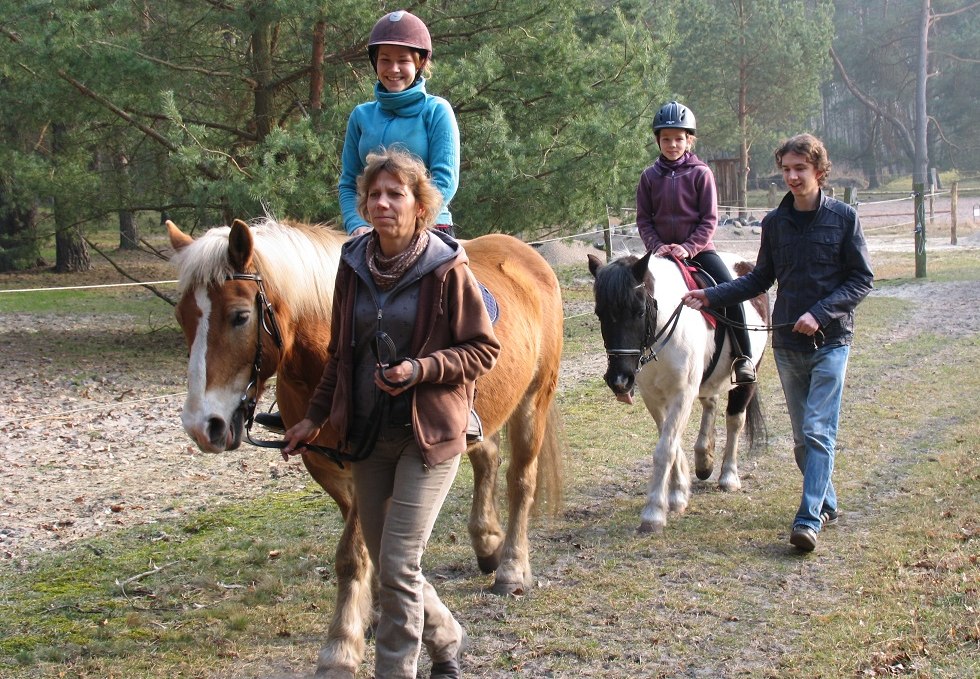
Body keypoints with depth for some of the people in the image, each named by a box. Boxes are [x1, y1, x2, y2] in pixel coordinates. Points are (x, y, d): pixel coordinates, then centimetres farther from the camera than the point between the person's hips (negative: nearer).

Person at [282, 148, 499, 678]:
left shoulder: (447, 269, -13)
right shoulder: (354, 264, 2)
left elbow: (483, 350, -8)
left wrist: (421, 368, -21)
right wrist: (315, 417, 13)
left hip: (429, 434, -6)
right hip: (366, 432, 6)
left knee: (399, 563, -8)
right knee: (384, 560, 14)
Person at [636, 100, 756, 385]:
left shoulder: (701, 174, -2)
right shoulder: (650, 176, 4)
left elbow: (709, 219, -5)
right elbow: (643, 219, 5)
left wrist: (688, 248, -17)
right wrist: (656, 245, -12)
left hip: (698, 249, -2)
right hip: (661, 251, 2)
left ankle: (742, 357, -12)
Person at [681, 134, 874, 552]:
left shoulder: (843, 218, -6)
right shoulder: (775, 223, 5)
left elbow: (862, 279, -5)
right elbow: (761, 279, 13)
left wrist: (820, 313, -17)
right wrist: (712, 296, 1)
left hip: (830, 340, -4)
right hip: (787, 343, 4)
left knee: (818, 430, -12)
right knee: (802, 434, 11)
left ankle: (809, 518, -16)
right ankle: (826, 503, 26)